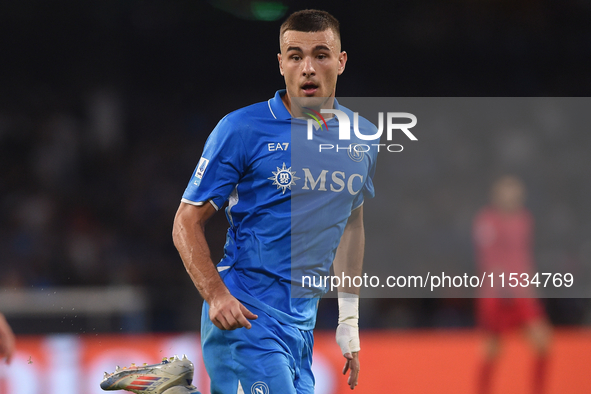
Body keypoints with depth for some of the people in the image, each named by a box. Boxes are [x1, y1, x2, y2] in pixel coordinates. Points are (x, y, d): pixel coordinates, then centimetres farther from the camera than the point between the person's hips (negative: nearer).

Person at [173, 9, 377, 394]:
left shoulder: (363, 138, 8)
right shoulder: (241, 130, -7)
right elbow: (188, 222, -5)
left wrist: (349, 320, 19)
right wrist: (216, 295, -19)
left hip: (304, 325, 6)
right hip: (244, 317, -6)